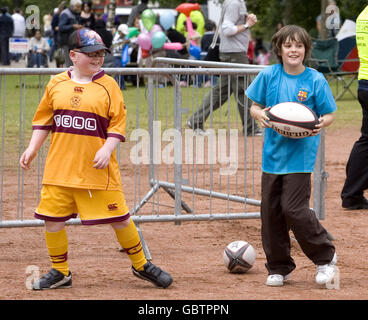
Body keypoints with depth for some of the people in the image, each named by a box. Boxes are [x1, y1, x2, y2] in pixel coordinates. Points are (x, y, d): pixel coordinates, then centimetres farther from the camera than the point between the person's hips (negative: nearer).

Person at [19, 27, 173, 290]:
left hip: (96, 168, -3)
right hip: (60, 167, 3)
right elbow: (43, 119, 14)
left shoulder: (108, 85, -1)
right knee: (52, 217, 3)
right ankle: (60, 272, 21)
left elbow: (118, 123, -3)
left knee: (119, 218, 0)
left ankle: (141, 265, 20)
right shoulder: (57, 84, 7)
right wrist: (33, 148, 6)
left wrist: (107, 150, -16)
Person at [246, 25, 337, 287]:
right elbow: (255, 106, 8)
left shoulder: (315, 80, -6)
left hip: (301, 154, -4)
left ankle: (326, 258, 9)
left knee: (293, 208, -11)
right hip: (273, 153, 4)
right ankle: (279, 267, 21)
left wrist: (321, 123, -21)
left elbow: (330, 114, 1)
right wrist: (260, 114, -14)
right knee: (270, 209, 5)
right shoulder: (269, 75, 0)